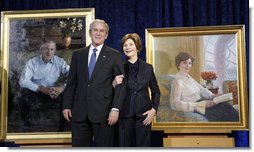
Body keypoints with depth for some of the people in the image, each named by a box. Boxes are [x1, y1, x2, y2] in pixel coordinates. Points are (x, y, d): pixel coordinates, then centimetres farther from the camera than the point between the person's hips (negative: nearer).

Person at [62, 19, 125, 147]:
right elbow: (71, 82, 12)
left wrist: (115, 109, -10)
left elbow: (120, 85, -1)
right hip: (79, 112, 3)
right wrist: (66, 106, 6)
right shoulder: (78, 55, 12)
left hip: (103, 112, -2)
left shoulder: (114, 56, 3)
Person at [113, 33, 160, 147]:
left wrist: (154, 109, 0)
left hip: (143, 115, 1)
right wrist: (114, 84, -15)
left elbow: (156, 91, 12)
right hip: (125, 115, 0)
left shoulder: (148, 68, 5)